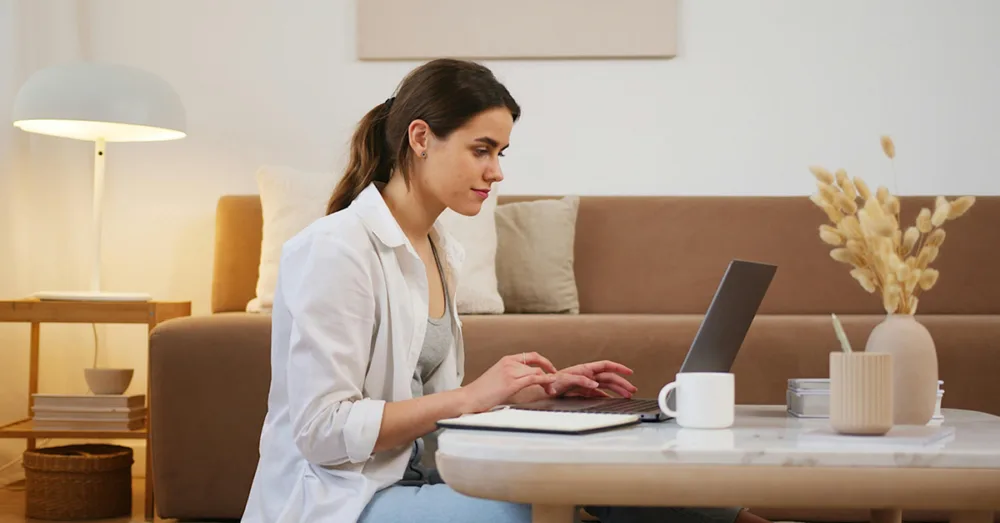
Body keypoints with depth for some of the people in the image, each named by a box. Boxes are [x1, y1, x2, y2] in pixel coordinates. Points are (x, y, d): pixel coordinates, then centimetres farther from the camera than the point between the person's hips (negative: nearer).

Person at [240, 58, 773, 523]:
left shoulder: (443, 253, 13)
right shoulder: (334, 249, -14)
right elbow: (323, 430, -19)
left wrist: (535, 389, 3)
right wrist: (471, 395, -22)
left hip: (409, 480, 8)